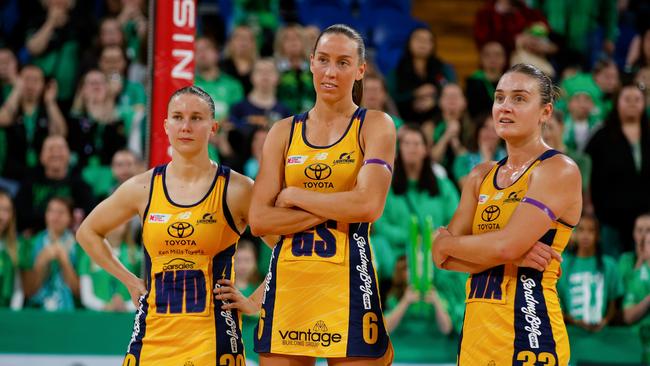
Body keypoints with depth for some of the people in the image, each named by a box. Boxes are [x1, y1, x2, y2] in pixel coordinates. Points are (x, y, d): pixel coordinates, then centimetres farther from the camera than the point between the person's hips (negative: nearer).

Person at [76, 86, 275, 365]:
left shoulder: (237, 190, -2)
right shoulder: (143, 188, 6)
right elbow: (87, 232, 21)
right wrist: (129, 280, 15)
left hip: (212, 334, -2)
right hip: (153, 332, 3)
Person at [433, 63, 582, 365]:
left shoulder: (559, 170, -7)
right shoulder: (481, 176, 13)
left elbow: (506, 246, -19)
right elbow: (443, 257, 4)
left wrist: (448, 243, -1)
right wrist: (510, 259, -12)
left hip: (527, 329, -6)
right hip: (477, 326, 6)